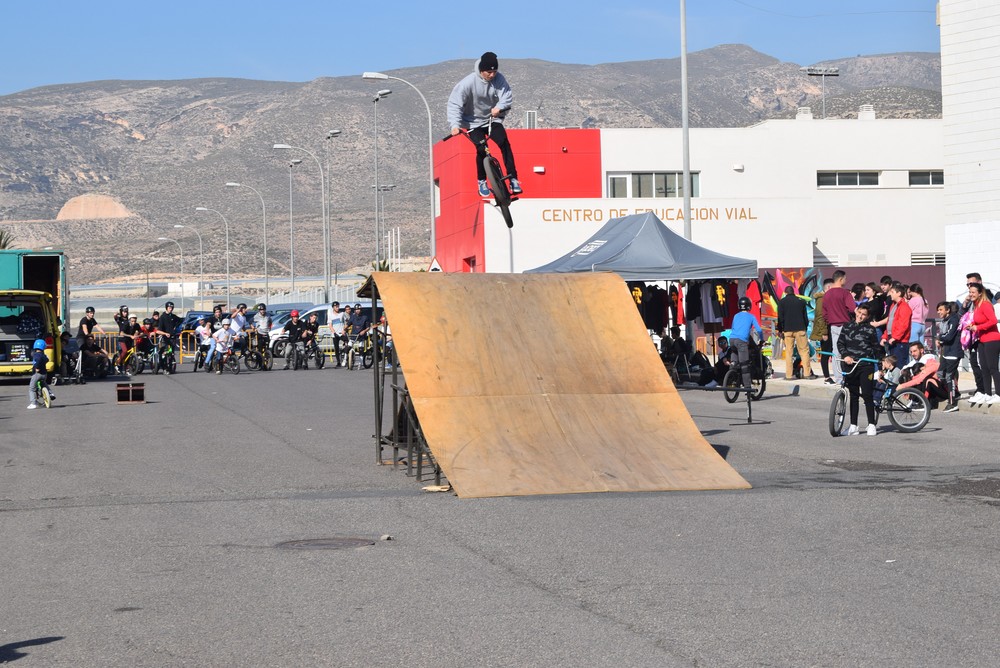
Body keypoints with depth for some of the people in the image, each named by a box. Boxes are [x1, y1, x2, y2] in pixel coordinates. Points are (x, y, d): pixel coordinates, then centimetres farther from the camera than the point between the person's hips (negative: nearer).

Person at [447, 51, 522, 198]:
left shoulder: (499, 79, -13)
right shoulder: (469, 82, -22)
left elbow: (507, 96, -19)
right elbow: (454, 104, -22)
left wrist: (499, 107, -42)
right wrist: (455, 125, -34)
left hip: (493, 119, 2)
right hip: (474, 122, -2)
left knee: (504, 143, -20)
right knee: (482, 149, -20)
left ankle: (513, 179, -15)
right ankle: (482, 182, 2)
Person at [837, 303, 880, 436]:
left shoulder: (869, 329, 0)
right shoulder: (847, 327, 10)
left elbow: (875, 347, 4)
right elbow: (840, 343, 8)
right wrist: (845, 355, -9)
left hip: (866, 365, -4)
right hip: (850, 365, 4)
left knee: (867, 395, -7)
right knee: (853, 396, 9)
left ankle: (871, 425, 0)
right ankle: (853, 426, 12)